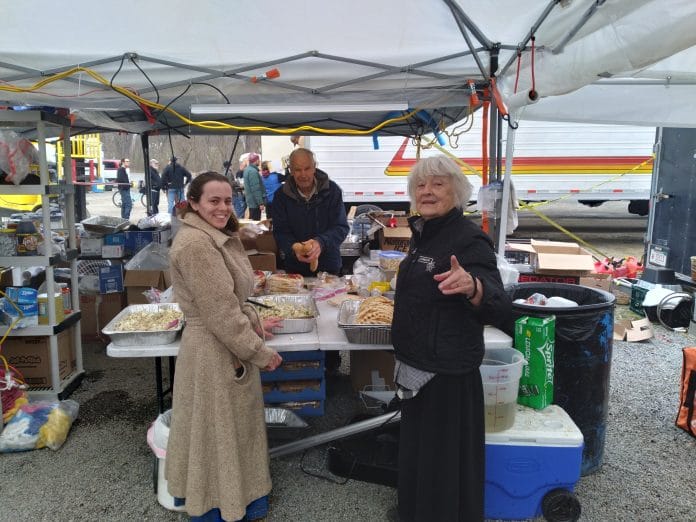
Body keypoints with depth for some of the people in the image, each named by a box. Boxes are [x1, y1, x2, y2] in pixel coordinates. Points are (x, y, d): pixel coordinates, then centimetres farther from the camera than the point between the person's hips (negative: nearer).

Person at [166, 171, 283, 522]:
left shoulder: (217, 237, 11)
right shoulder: (195, 243, -22)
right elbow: (219, 311, -24)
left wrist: (254, 324, 10)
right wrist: (260, 352, -18)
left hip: (228, 346, 10)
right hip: (213, 350, -10)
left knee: (232, 426, 22)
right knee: (218, 431, 8)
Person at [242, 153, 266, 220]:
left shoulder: (247, 169, 14)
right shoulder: (253, 171, -18)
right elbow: (256, 189, -23)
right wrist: (261, 203, -22)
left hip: (251, 201, 10)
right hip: (255, 202, -10)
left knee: (252, 220, 15)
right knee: (256, 221, -7)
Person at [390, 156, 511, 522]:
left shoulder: (469, 238, -21)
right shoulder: (424, 232, 4)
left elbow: (498, 309, -32)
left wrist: (472, 286, -50)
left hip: (447, 371, -9)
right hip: (416, 366, 9)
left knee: (444, 457, 7)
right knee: (416, 446, 26)